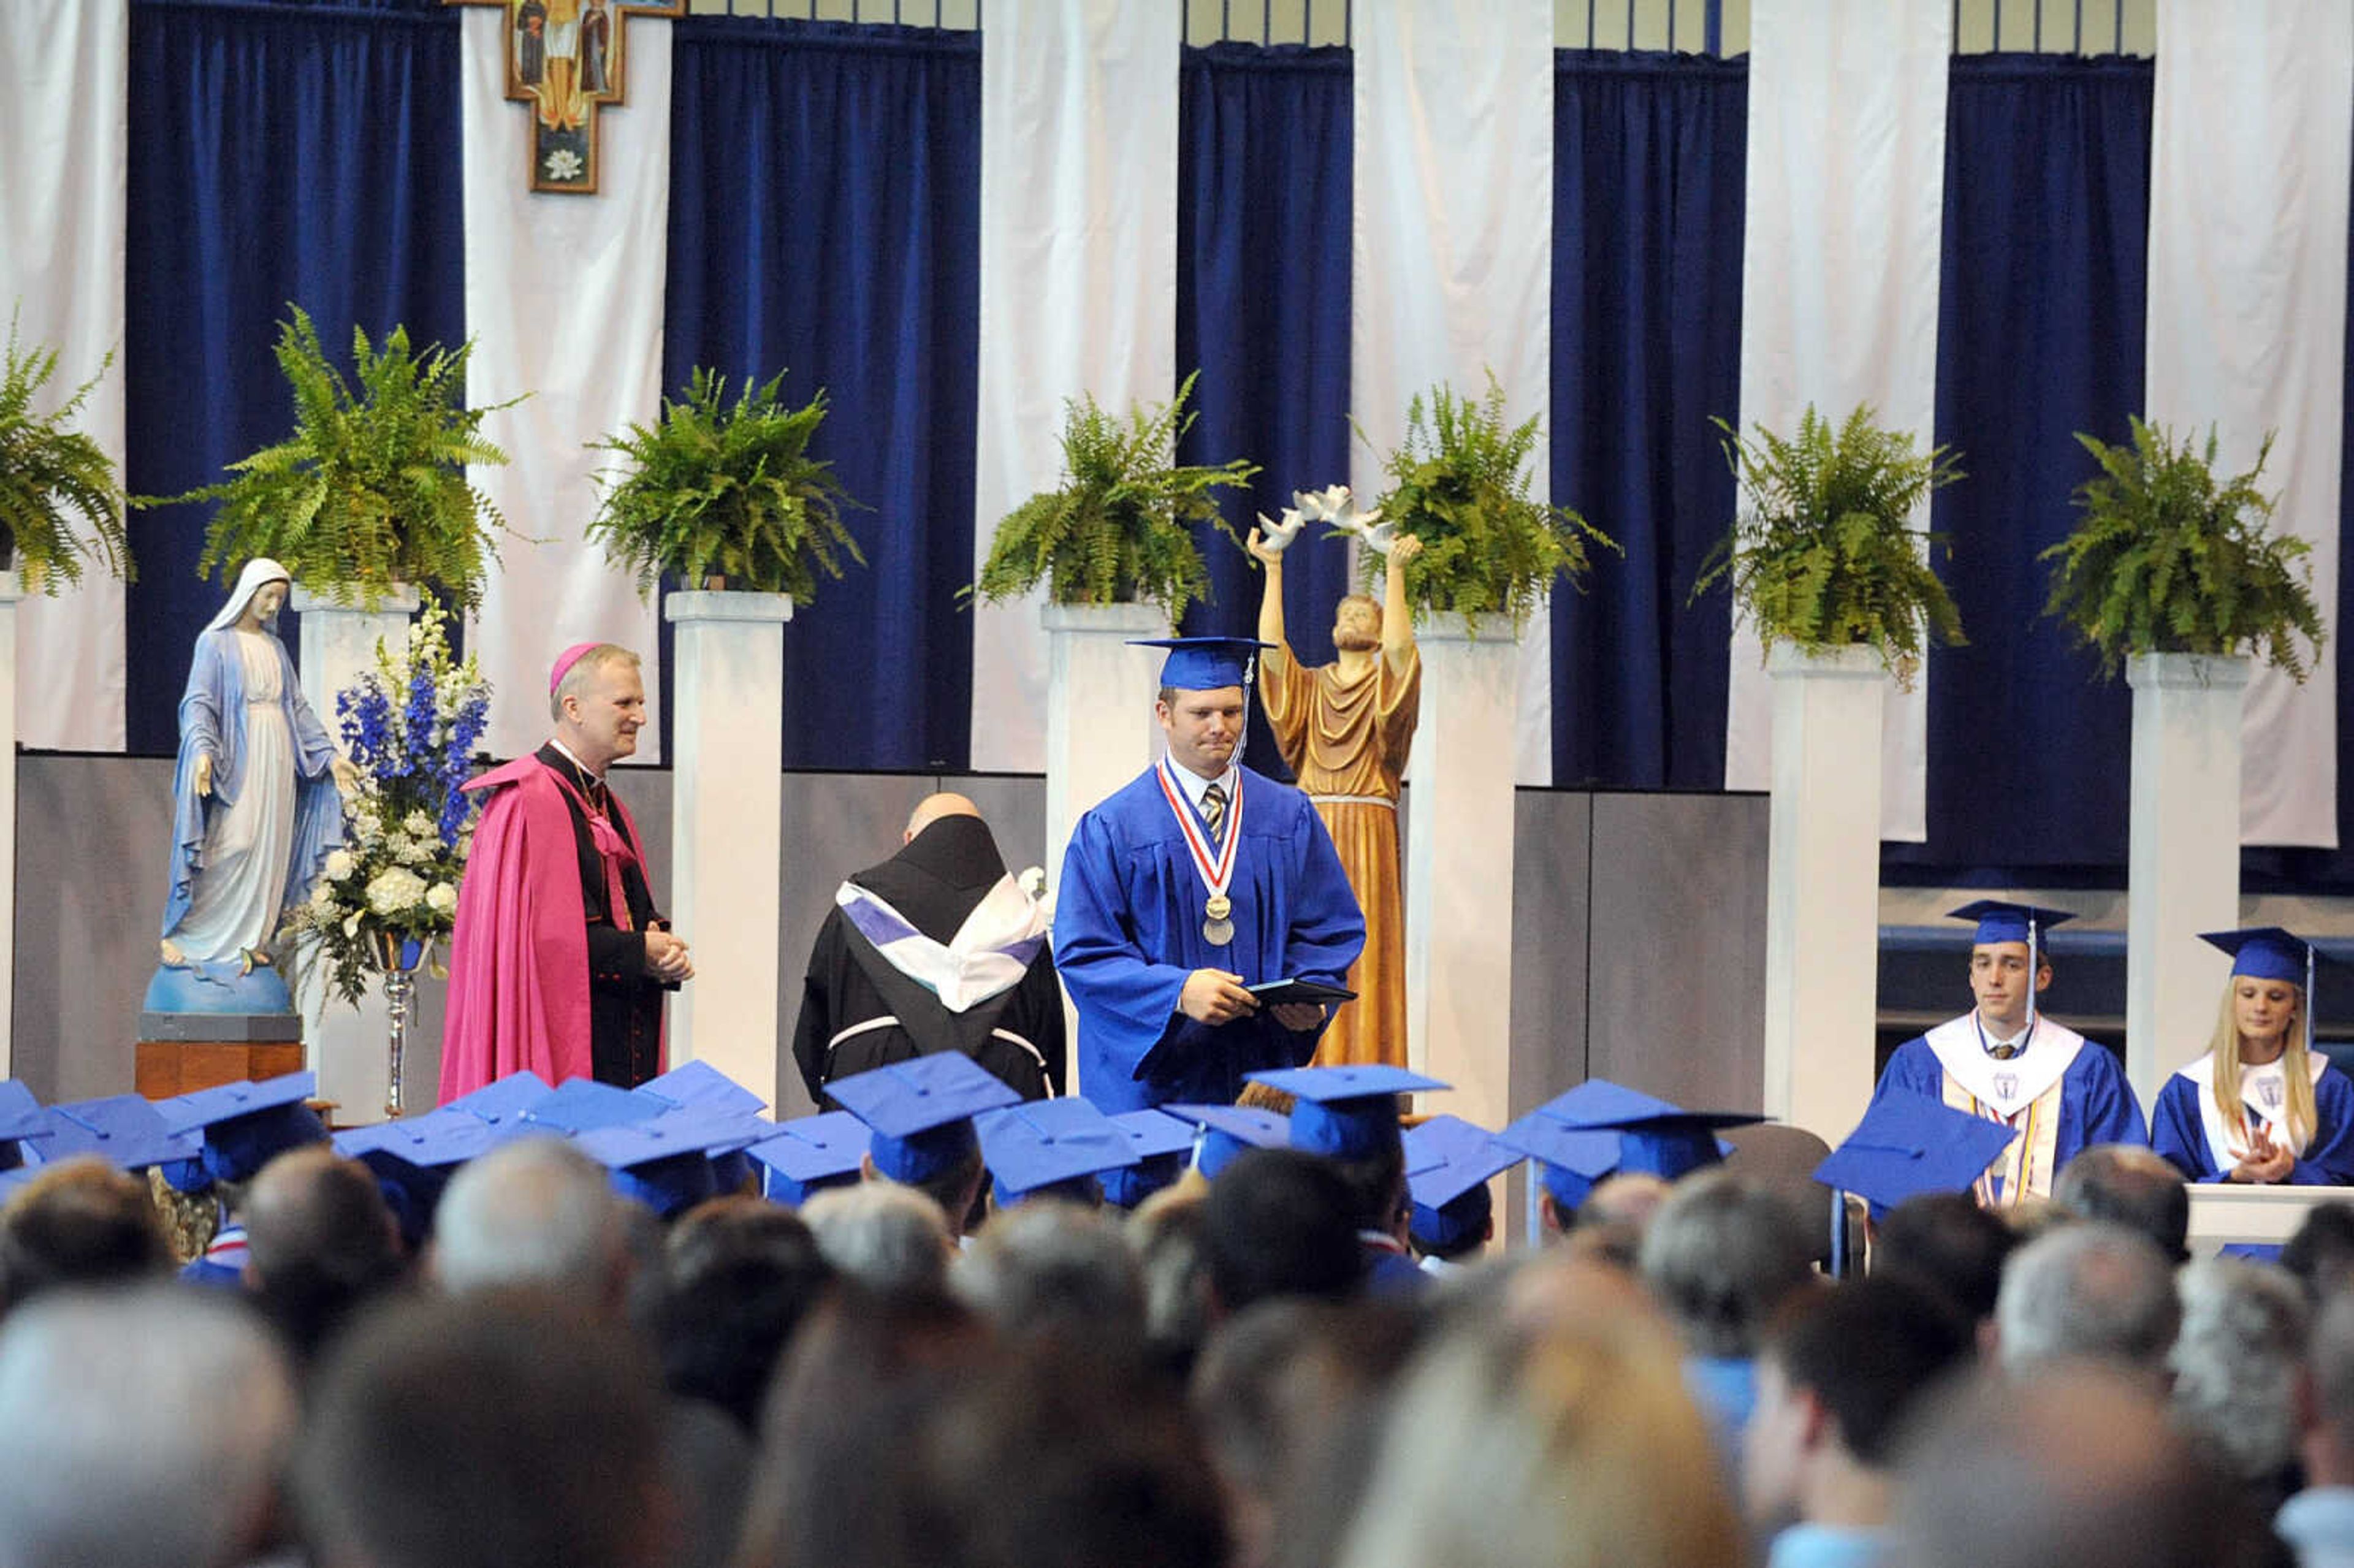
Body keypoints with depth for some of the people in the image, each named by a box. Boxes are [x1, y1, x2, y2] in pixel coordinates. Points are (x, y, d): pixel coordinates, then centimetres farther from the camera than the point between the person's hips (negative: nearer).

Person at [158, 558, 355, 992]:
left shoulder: (275, 648, 17)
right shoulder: (215, 642, -1)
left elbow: (297, 707, 19)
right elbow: (199, 702, -9)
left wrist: (329, 754, 11)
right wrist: (203, 750, -26)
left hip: (276, 760, 6)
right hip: (236, 760, -6)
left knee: (269, 850, 1)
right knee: (230, 845, -15)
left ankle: (250, 940, 3)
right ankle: (188, 936, -10)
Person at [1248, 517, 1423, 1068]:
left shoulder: (1386, 685, 9)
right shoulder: (1307, 686, 17)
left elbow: (1400, 647, -12)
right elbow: (1269, 647, 0)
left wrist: (1395, 573, -16)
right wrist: (1273, 572, -3)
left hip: (1368, 835, -3)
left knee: (1364, 950, -7)